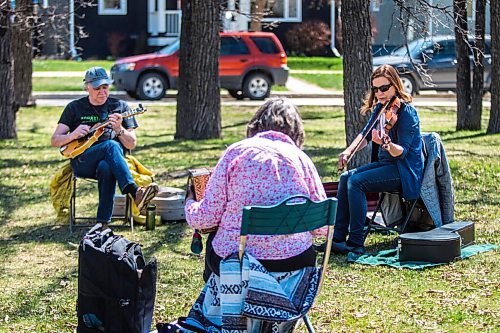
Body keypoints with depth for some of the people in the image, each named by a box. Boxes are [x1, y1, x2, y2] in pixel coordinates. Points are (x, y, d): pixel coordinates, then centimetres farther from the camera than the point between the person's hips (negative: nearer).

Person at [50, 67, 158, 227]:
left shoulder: (120, 107, 16)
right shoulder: (75, 107, 14)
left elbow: (132, 144, 11)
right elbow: (54, 140, 12)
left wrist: (119, 129, -9)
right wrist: (73, 135, -8)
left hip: (109, 161, 1)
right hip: (82, 162, -1)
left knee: (106, 167, -40)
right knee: (111, 146, -35)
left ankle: (102, 223, -41)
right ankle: (134, 193, -53)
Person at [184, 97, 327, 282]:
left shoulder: (236, 151, -2)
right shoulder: (301, 158, 2)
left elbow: (205, 218, -3)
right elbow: (323, 225, 1)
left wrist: (190, 202, 20)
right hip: (294, 263, 1)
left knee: (213, 239, 32)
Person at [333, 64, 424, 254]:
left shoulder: (406, 112, -17)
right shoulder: (380, 108, 8)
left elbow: (402, 152, -22)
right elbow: (365, 135, 11)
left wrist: (389, 145, -43)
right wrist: (349, 151, -5)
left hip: (405, 171, -9)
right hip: (385, 164, 9)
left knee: (356, 181, -23)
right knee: (346, 178, -7)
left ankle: (356, 242, -21)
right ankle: (337, 236, -7)